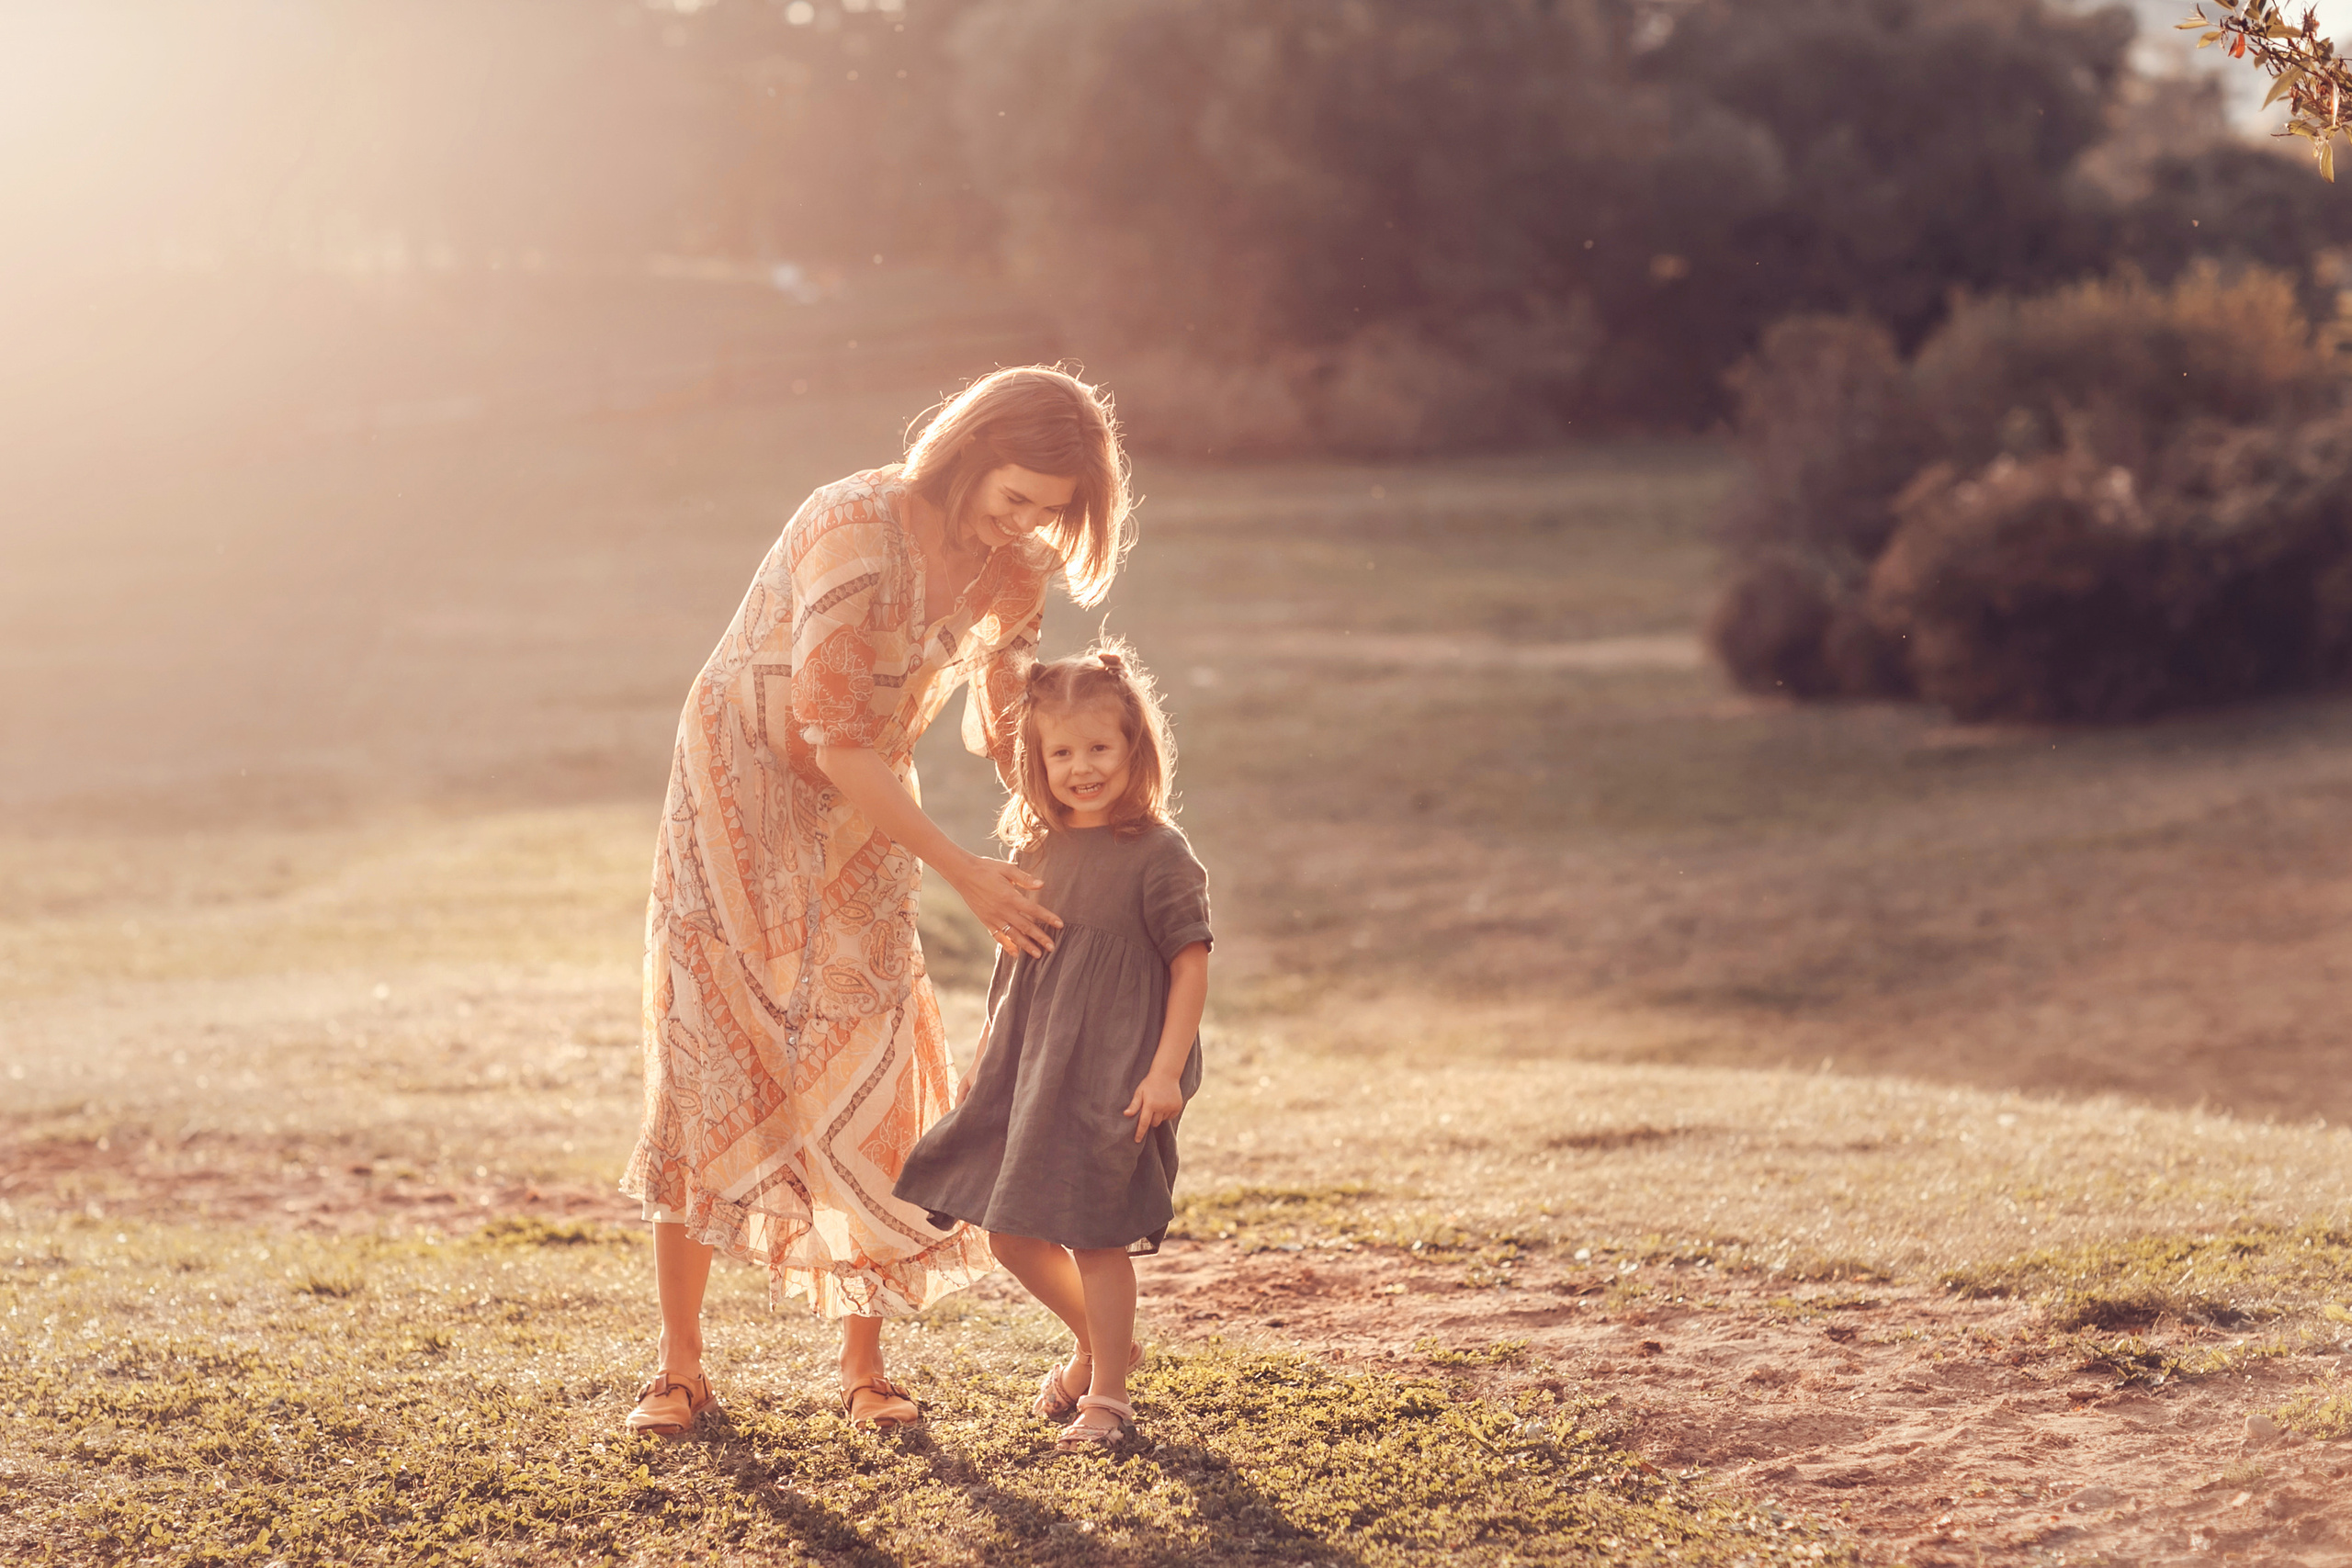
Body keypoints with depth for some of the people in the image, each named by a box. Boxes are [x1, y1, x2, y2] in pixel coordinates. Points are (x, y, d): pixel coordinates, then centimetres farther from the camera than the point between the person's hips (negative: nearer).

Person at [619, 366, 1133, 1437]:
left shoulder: (1013, 567, -6)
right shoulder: (857, 532, -29)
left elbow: (1005, 723, 8)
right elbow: (837, 746, -27)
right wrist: (964, 875, -24)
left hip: (864, 820, 5)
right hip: (744, 801, -5)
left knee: (864, 1079, 0)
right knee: (709, 1075, -3)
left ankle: (863, 1366, 9)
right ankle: (679, 1366, 6)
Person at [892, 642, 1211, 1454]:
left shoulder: (1159, 854, -11)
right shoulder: (1034, 851, 8)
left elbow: (1191, 965, -11)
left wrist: (1167, 1069, -18)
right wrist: (984, 1056, 19)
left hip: (1115, 1074, -7)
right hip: (1031, 1066, 7)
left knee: (1095, 1233, -5)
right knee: (1009, 1231, 10)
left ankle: (1107, 1398, 9)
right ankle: (1099, 1344, 33)